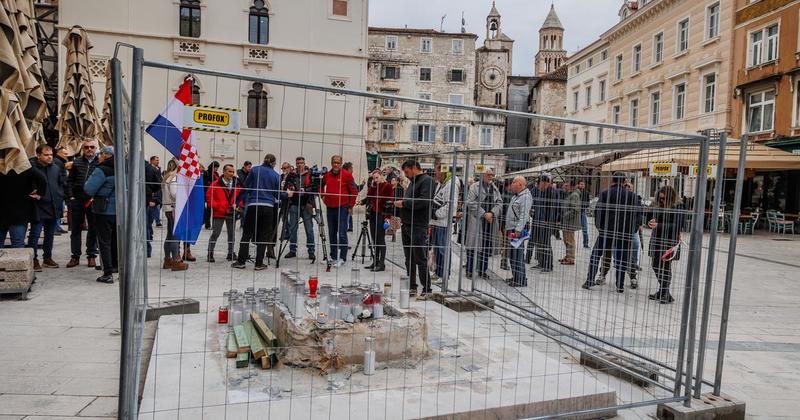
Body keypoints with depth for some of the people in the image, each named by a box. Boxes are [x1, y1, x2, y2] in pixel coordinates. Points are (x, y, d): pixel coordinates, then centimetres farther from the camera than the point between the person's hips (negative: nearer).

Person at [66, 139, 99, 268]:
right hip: (77, 200, 3)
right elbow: (70, 180, 9)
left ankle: (92, 256, 16)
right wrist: (71, 196, 0)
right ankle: (75, 256, 15)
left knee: (93, 229, 6)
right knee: (75, 229, 7)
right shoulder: (77, 162, 8)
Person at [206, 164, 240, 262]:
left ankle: (231, 253, 21)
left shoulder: (236, 184, 6)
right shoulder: (216, 184, -6)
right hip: (219, 213, -4)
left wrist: (237, 205, 1)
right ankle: (210, 254, 6)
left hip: (231, 213, 4)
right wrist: (216, 206, -10)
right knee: (215, 233, -3)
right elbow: (209, 196, -4)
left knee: (231, 234, 11)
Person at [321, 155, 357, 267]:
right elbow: (321, 185, 29)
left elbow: (354, 191, -4)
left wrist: (351, 206, -7)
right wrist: (323, 195, 15)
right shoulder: (327, 175, 9)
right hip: (330, 208, 6)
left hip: (342, 208, -6)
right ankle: (333, 257, 21)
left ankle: (342, 258, -3)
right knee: (332, 234, 11)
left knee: (342, 234, -8)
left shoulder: (347, 175, -5)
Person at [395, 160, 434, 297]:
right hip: (407, 225, 9)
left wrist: (404, 203, -15)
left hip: (418, 226, -9)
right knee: (409, 259, 12)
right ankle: (412, 287, 19)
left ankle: (426, 289, 3)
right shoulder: (412, 182, 20)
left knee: (420, 259, -5)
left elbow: (423, 201, -22)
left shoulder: (427, 180, -8)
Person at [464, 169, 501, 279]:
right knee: (473, 245, -3)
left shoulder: (495, 189, 15)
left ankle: (482, 270, 20)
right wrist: (484, 214, -14)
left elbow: (499, 203, 9)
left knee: (487, 246, 9)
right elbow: (471, 203, -10)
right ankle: (470, 270, 6)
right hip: (476, 221, -5)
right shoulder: (474, 187, -2)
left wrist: (492, 213, -8)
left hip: (490, 221, 5)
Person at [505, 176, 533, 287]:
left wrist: (518, 230, -25)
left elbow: (524, 216, -20)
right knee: (512, 255, 14)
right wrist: (508, 229, 21)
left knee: (518, 254, -9)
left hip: (518, 230, -10)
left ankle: (521, 280, -4)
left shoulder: (525, 197, -13)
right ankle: (515, 277, 24)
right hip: (512, 229, 10)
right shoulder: (516, 196, 19)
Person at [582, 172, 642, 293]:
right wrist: (633, 229, 9)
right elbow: (639, 213, 1)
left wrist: (599, 226, 5)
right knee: (622, 258, 8)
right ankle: (620, 286, 9)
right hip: (626, 232, 2)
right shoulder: (632, 195, 4)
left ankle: (590, 281, 5)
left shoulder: (605, 194, -2)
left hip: (606, 230, -1)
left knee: (596, 255, 8)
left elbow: (598, 211, -7)